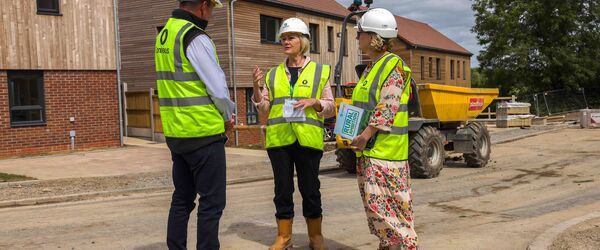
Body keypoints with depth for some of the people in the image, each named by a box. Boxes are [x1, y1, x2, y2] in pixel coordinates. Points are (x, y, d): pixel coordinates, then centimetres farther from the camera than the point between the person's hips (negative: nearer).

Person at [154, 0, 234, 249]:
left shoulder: (164, 35, 11)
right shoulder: (196, 38, -15)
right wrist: (228, 116, 4)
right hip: (203, 134, -8)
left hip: (175, 132, 9)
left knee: (182, 199, 16)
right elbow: (217, 86, -15)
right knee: (212, 202, 0)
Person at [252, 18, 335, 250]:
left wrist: (314, 102, -14)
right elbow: (265, 107, 8)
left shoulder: (319, 71, 4)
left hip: (308, 139, -2)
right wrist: (256, 88, -8)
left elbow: (330, 108, 4)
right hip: (279, 139, 2)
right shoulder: (274, 74, 11)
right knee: (283, 188, 8)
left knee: (310, 188, 6)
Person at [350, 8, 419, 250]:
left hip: (385, 149, -9)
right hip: (368, 149, 9)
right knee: (373, 203, 14)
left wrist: (366, 135, -21)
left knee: (380, 203, -8)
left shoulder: (394, 66, -12)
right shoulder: (371, 68, 16)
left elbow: (387, 107, -20)